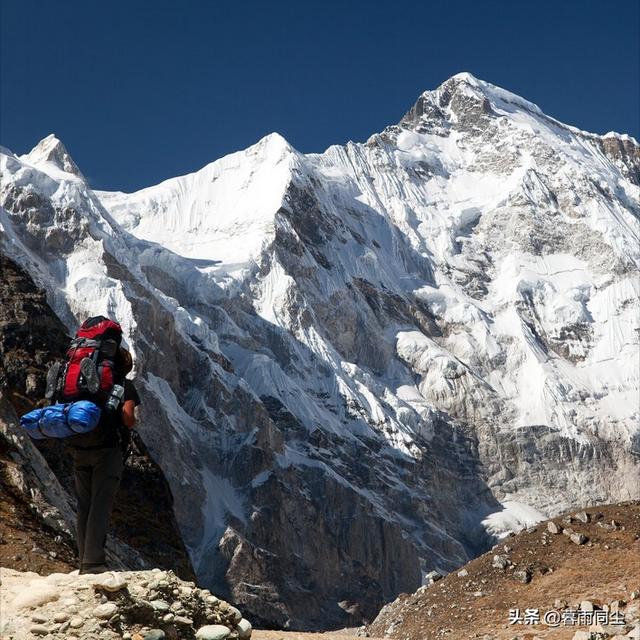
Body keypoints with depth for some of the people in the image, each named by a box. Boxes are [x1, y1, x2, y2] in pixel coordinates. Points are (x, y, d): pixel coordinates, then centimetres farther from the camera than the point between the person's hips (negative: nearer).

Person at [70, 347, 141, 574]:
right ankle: (93, 562, -10)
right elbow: (128, 418, -13)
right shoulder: (124, 385, 0)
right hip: (107, 450, -5)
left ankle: (84, 560, 14)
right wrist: (131, 423, 7)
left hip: (79, 451, 5)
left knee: (84, 505, 11)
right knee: (101, 506, -5)